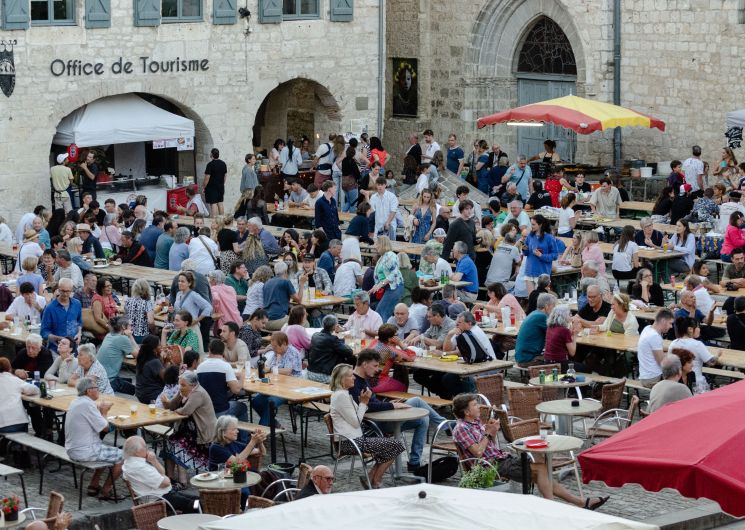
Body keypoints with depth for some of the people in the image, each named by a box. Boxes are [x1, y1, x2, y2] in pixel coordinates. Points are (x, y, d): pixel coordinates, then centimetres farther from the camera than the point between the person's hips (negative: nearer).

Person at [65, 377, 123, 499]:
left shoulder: (76, 402, 9)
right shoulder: (87, 405, -21)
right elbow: (105, 428, -16)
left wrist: (100, 409, 6)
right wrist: (104, 412, 0)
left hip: (72, 449, 10)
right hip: (84, 451, -10)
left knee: (106, 450, 31)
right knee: (121, 456, -2)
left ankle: (93, 485, 26)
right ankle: (106, 491, 6)